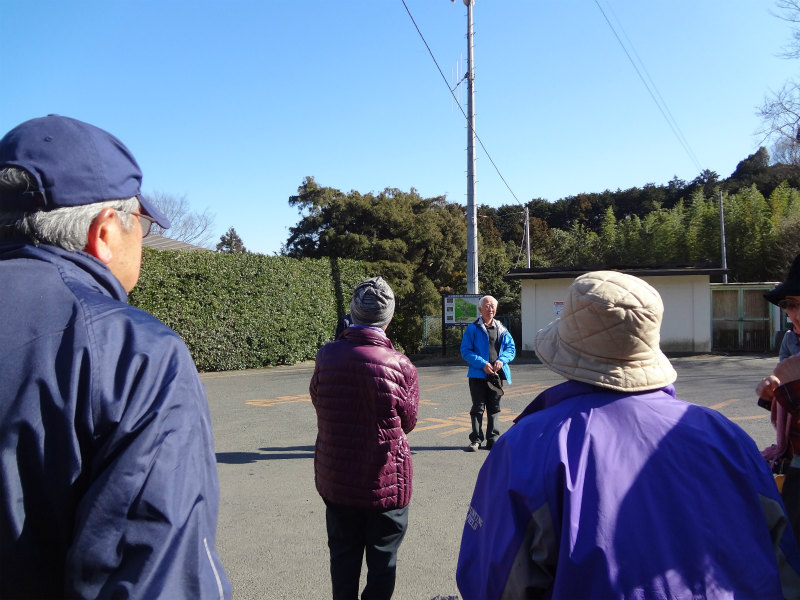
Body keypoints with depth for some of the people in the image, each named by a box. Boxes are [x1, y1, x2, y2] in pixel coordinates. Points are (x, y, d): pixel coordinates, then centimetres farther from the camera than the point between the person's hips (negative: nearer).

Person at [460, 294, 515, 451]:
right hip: (478, 374, -4)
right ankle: (476, 439, 10)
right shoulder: (472, 329, -2)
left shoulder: (501, 329, 11)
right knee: (478, 407, 1)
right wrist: (482, 364, -17)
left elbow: (511, 348, 9)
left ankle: (493, 438, 22)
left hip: (496, 374, 4)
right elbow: (465, 351, -7)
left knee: (494, 408, 12)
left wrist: (502, 360, -10)